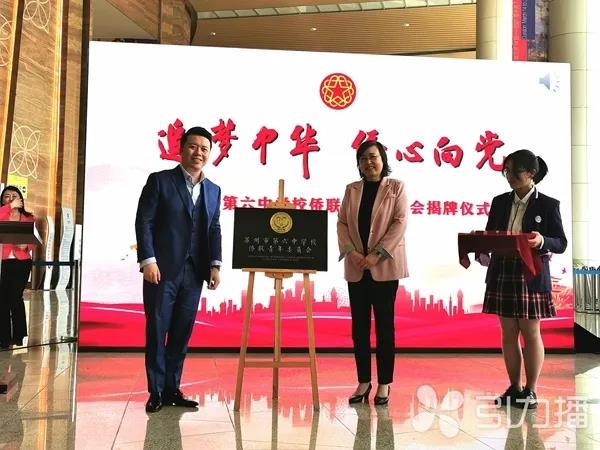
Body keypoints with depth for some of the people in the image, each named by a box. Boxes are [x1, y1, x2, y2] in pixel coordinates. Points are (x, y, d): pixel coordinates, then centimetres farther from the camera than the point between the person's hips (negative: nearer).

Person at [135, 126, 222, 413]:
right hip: (163, 269, -4)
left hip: (193, 273, 4)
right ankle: (156, 391, 11)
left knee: (182, 333, 8)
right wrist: (148, 260, -14)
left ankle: (172, 389, 17)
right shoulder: (160, 180, 1)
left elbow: (214, 230, 12)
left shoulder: (213, 190, 14)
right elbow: (144, 222, -5)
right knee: (157, 331, 2)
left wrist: (214, 265, 1)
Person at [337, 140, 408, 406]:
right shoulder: (351, 190, 13)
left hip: (385, 267, -3)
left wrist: (377, 254, -15)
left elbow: (400, 222, -6)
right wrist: (351, 252, -9)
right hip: (356, 268, 3)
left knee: (384, 324, 2)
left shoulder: (396, 187, 3)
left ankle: (384, 384, 9)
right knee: (359, 326, 5)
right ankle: (363, 382, 15)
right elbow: (342, 223, 8)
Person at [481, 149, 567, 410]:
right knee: (509, 333, 8)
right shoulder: (500, 202, 9)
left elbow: (561, 243, -3)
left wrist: (542, 241, -23)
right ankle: (514, 388, 19)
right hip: (502, 274, 4)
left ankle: (530, 390, 14)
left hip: (532, 276, -4)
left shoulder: (547, 205, -3)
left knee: (530, 333, 3)